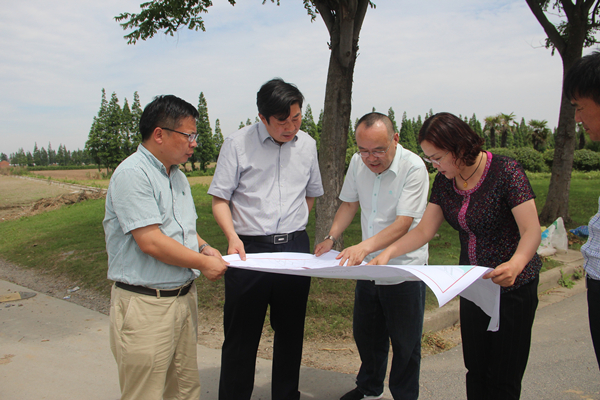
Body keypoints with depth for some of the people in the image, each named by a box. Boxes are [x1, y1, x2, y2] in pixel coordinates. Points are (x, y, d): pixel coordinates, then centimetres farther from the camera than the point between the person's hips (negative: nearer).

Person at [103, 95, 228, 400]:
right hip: (146, 305, -8)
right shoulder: (132, 174, -15)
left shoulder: (178, 176, 14)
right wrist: (203, 263, -12)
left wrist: (203, 247, 4)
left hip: (184, 296, 9)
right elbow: (151, 242, -22)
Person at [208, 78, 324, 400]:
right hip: (249, 249, -3)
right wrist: (233, 237, -19)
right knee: (242, 335, 4)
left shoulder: (307, 144, 8)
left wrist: (291, 229, 12)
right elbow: (219, 198, -4)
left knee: (291, 332, 15)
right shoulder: (238, 144, -5)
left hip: (296, 248, 4)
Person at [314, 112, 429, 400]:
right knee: (365, 334, 21)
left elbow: (403, 223, -25)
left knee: (405, 343, 8)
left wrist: (364, 247, -37)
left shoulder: (413, 167, -19)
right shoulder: (358, 162, -2)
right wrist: (331, 238, -2)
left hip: (405, 269, -6)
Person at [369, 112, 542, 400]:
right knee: (475, 369, 13)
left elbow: (532, 231, -22)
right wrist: (387, 253, -13)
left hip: (512, 286, -5)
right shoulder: (444, 181, 0)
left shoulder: (505, 171, -18)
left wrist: (514, 265, -42)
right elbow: (424, 230, 1)